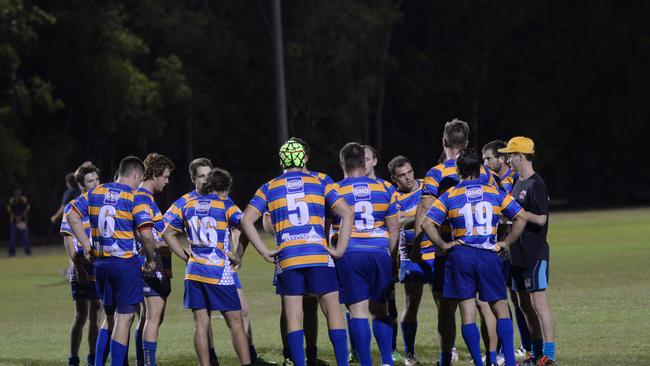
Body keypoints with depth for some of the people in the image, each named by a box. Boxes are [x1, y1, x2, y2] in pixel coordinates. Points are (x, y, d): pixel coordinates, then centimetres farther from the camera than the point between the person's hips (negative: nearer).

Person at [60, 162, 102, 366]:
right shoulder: (72, 208, -4)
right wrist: (78, 267, -15)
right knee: (81, 316, -6)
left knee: (95, 316, 9)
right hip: (82, 270, -5)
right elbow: (68, 241, -7)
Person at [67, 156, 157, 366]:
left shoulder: (95, 193, 7)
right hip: (126, 263, -6)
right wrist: (151, 260, -1)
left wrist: (86, 245, 10)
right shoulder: (135, 198, -11)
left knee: (109, 317, 18)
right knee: (124, 318, -1)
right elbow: (146, 235, -17)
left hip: (100, 263, 6)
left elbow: (72, 216, 7)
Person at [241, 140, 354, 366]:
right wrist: (340, 250, 1)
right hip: (319, 257, -1)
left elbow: (246, 220, 2)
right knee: (333, 312, 5)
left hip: (287, 259, 1)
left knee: (293, 317, 3)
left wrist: (265, 252, 2)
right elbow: (347, 214, 0)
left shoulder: (269, 188, 11)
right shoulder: (320, 184, 9)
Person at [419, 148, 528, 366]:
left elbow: (427, 223, -7)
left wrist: (443, 245, 3)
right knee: (501, 309, 8)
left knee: (467, 314, 2)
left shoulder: (449, 196, 1)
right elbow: (521, 218, 3)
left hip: (461, 256, -1)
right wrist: (506, 242, 9)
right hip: (489, 256, 1)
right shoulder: (495, 193, 4)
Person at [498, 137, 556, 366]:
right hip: (518, 253, 10)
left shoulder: (535, 185, -14)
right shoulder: (518, 183, 15)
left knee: (538, 303, -11)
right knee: (524, 305, 12)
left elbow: (541, 218, -20)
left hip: (535, 254, -10)